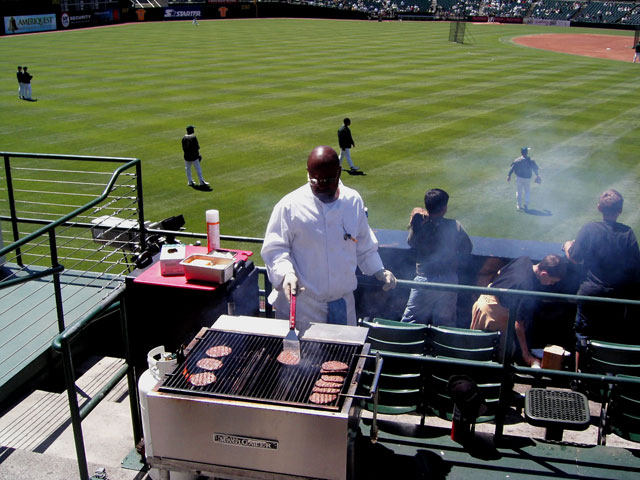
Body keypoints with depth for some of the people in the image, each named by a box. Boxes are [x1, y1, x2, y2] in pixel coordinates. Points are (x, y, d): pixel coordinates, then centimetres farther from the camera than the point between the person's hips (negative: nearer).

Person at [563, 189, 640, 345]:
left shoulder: (589, 228, -14)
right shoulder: (627, 232, -10)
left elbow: (574, 258, -8)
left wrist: (567, 245, 12)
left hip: (590, 292, -2)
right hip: (618, 294, 2)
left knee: (584, 335, 11)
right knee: (614, 336, 19)